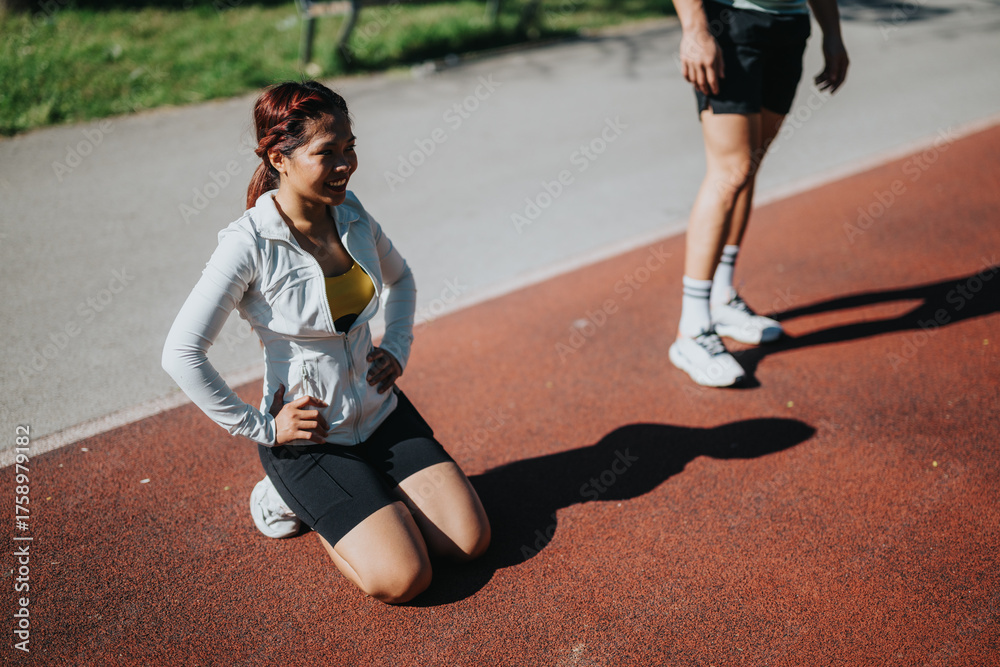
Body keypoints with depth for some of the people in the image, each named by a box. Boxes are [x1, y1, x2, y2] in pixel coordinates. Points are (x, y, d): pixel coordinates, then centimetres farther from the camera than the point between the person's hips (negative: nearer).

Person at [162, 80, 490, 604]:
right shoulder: (250, 244, -22)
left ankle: (365, 490, 21)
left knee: (471, 541, 0)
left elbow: (399, 277, 19)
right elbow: (181, 354, -24)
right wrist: (260, 427, -17)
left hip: (381, 413, 6)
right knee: (403, 579, -11)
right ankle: (295, 499, 11)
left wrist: (397, 350, 6)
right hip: (308, 437, -6)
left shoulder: (350, 214, -3)